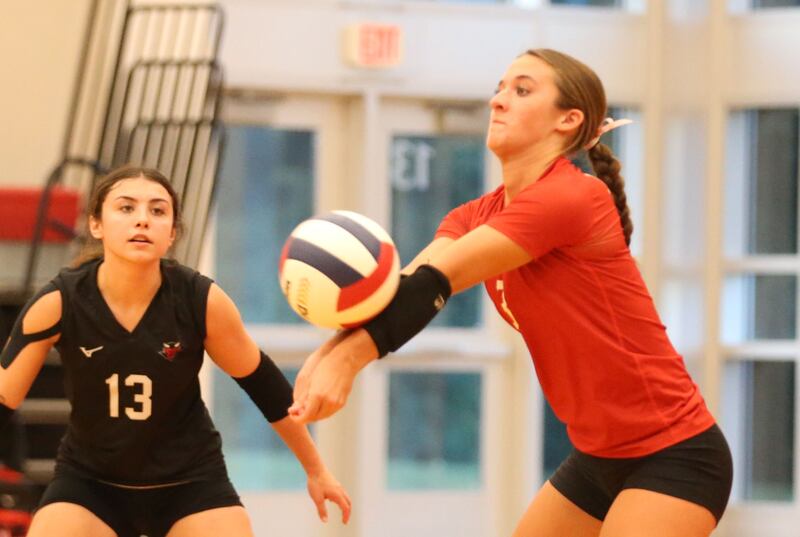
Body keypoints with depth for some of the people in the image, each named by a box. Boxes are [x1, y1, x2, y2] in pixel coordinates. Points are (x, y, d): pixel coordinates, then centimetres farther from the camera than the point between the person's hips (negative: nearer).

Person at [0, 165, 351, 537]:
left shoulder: (202, 301, -18)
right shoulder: (57, 304, -20)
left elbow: (262, 382, -1)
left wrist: (315, 470, 8)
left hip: (191, 481, 0)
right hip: (88, 480, 0)